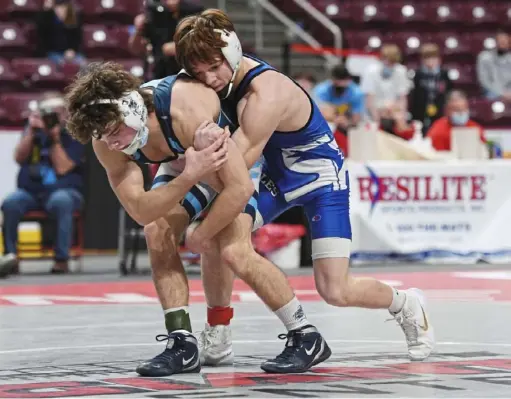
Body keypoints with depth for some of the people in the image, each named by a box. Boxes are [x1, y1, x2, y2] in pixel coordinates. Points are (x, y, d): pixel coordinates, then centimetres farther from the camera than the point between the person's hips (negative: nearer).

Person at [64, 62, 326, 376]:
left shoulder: (187, 112, -44)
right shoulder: (106, 143, -26)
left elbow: (240, 187, -38)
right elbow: (140, 211, -29)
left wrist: (201, 234, -23)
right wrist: (190, 176, -47)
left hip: (239, 156, -6)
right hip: (183, 162, 6)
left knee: (233, 248, -21)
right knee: (157, 232, -16)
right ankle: (183, 345, -7)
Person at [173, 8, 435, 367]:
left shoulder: (265, 95, -34)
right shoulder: (226, 78, -11)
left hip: (323, 179, -7)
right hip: (278, 174, 7)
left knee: (335, 291, -10)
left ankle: (407, 304, 20)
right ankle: (217, 334, 0)